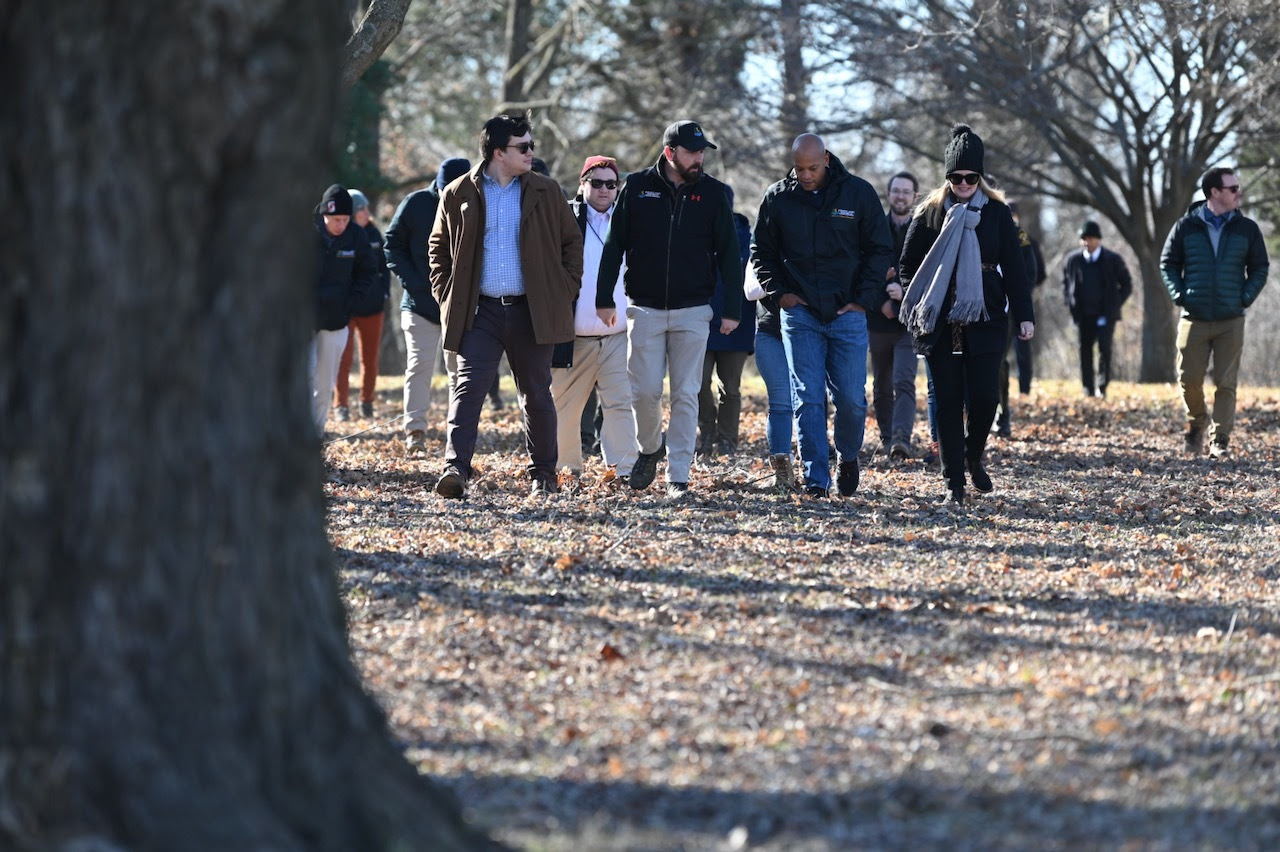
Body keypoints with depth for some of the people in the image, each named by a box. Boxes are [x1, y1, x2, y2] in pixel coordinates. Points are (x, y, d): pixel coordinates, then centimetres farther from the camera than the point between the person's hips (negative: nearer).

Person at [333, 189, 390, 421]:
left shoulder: (372, 233, 4)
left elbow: (383, 265, 15)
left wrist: (384, 293, 6)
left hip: (373, 306, 4)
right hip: (345, 307, -4)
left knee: (370, 358, 10)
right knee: (344, 358, -3)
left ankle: (367, 402, 22)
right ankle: (341, 405, 4)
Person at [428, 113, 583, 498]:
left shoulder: (546, 192, 5)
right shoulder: (459, 194, 3)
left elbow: (571, 241, 14)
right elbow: (439, 248, 14)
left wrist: (566, 289, 4)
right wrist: (446, 294, 4)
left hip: (531, 310, 1)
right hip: (479, 311, -1)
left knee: (536, 394, 8)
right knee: (468, 387, -13)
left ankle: (543, 474, 19)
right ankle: (455, 469, -20)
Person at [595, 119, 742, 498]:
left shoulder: (713, 193, 2)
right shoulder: (637, 187, 1)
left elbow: (728, 254, 3)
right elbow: (614, 246, 5)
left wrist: (732, 309, -2)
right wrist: (605, 298, 1)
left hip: (692, 311, 0)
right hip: (645, 309, 0)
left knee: (685, 395, -1)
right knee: (645, 391, -1)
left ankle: (678, 476, 3)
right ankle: (649, 448, 27)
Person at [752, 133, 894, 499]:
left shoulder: (859, 194, 0)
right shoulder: (777, 198, 3)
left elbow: (880, 250, 6)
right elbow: (762, 251, 15)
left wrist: (864, 299, -2)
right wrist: (778, 292, 2)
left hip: (847, 313, -1)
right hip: (800, 312, 1)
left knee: (852, 399, -2)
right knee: (808, 399, -6)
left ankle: (848, 456, 26)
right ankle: (816, 478, -5)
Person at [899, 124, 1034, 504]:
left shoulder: (997, 213, 5)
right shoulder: (929, 213, 4)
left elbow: (1013, 268, 6)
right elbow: (908, 267, 10)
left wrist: (1024, 315, -1)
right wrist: (915, 309, -3)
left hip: (985, 323, 0)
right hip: (939, 326, 0)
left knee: (984, 397, -8)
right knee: (948, 402, 0)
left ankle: (974, 457, 22)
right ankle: (954, 482, 6)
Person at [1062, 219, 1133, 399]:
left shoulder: (1113, 260, 1)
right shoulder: (1073, 260, 7)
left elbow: (1127, 284, 9)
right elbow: (1066, 283, 21)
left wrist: (1115, 304, 0)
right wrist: (1071, 304, 9)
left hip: (1105, 314, -3)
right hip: (1083, 315, 3)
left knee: (1104, 348, -14)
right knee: (1085, 350, 2)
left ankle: (1102, 387, -7)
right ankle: (1088, 389, 8)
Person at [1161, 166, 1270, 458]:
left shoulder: (1247, 229, 3)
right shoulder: (1187, 226, 1)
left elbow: (1260, 268, 10)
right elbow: (1168, 263, 9)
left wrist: (1245, 297, -3)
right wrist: (1179, 295, -3)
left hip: (1230, 322, 0)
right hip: (1194, 320, 0)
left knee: (1226, 384, -1)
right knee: (1189, 379, 1)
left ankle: (1220, 439, 7)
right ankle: (1197, 423, 28)